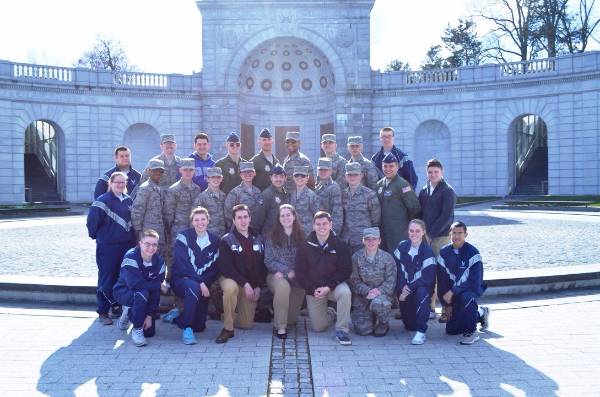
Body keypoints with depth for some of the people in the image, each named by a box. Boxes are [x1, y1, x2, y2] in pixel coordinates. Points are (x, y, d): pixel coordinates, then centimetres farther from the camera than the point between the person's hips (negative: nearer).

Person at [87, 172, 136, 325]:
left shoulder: (128, 200, 10)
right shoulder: (103, 200, -11)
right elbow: (92, 220, -15)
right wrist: (95, 235, -3)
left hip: (127, 245, 6)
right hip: (108, 246, -6)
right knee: (107, 279, -1)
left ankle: (117, 307, 26)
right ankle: (102, 312, 8)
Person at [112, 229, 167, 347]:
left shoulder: (159, 262, -12)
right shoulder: (131, 257, -27)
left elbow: (156, 293, -11)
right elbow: (134, 284, -37)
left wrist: (150, 315, -16)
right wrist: (159, 286, -26)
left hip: (143, 297, 5)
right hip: (123, 292, -5)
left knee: (149, 332, -4)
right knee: (142, 293, -37)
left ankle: (130, 312, 25)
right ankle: (137, 329, -16)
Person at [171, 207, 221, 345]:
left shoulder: (215, 240, 4)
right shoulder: (183, 237, -8)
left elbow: (216, 267, 2)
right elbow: (182, 265, -17)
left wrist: (204, 283, -15)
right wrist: (199, 283, -24)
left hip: (203, 284, 4)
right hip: (181, 279, -4)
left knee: (199, 326, 0)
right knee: (193, 288, -40)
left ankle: (179, 316, 32)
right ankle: (187, 329, -26)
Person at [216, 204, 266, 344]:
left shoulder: (258, 239, 4)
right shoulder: (227, 240, -9)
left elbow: (263, 265, 7)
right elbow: (226, 267, -18)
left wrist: (258, 286, -6)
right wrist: (245, 284, -27)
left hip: (252, 286, 4)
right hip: (231, 279, -4)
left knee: (247, 324, -2)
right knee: (230, 287, -41)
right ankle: (228, 329, -24)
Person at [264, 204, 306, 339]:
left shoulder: (301, 237, 7)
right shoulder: (272, 237, 3)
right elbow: (268, 261, -1)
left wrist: (287, 273, -12)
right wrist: (288, 270, -14)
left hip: (297, 278, 2)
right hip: (276, 275, -2)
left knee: (291, 319, -6)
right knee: (283, 286, -39)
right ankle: (280, 327, -25)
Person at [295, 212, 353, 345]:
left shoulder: (340, 245, -6)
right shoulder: (305, 247, -3)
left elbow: (345, 270, -9)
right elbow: (300, 272, -3)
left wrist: (329, 287, -20)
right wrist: (313, 289, -15)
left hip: (334, 285, -1)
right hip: (313, 289, 1)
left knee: (345, 292, -36)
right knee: (318, 327, 0)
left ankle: (342, 330, -19)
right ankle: (331, 314, 36)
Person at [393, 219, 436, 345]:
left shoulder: (427, 251, -11)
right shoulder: (402, 247, -1)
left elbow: (429, 278, -16)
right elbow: (397, 270, -2)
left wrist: (409, 288, -19)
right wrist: (401, 289, -14)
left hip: (422, 287, -3)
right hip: (405, 287, 3)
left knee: (421, 293, -40)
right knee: (410, 326, -1)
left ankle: (421, 332, -30)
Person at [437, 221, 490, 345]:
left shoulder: (472, 253, -17)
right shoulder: (444, 252, -3)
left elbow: (475, 281, -23)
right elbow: (442, 279, 1)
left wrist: (452, 292, -26)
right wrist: (447, 304, -1)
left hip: (472, 288, -5)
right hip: (454, 294, 5)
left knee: (466, 297, -41)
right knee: (451, 330, 3)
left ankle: (471, 332, -18)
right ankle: (480, 314, 29)